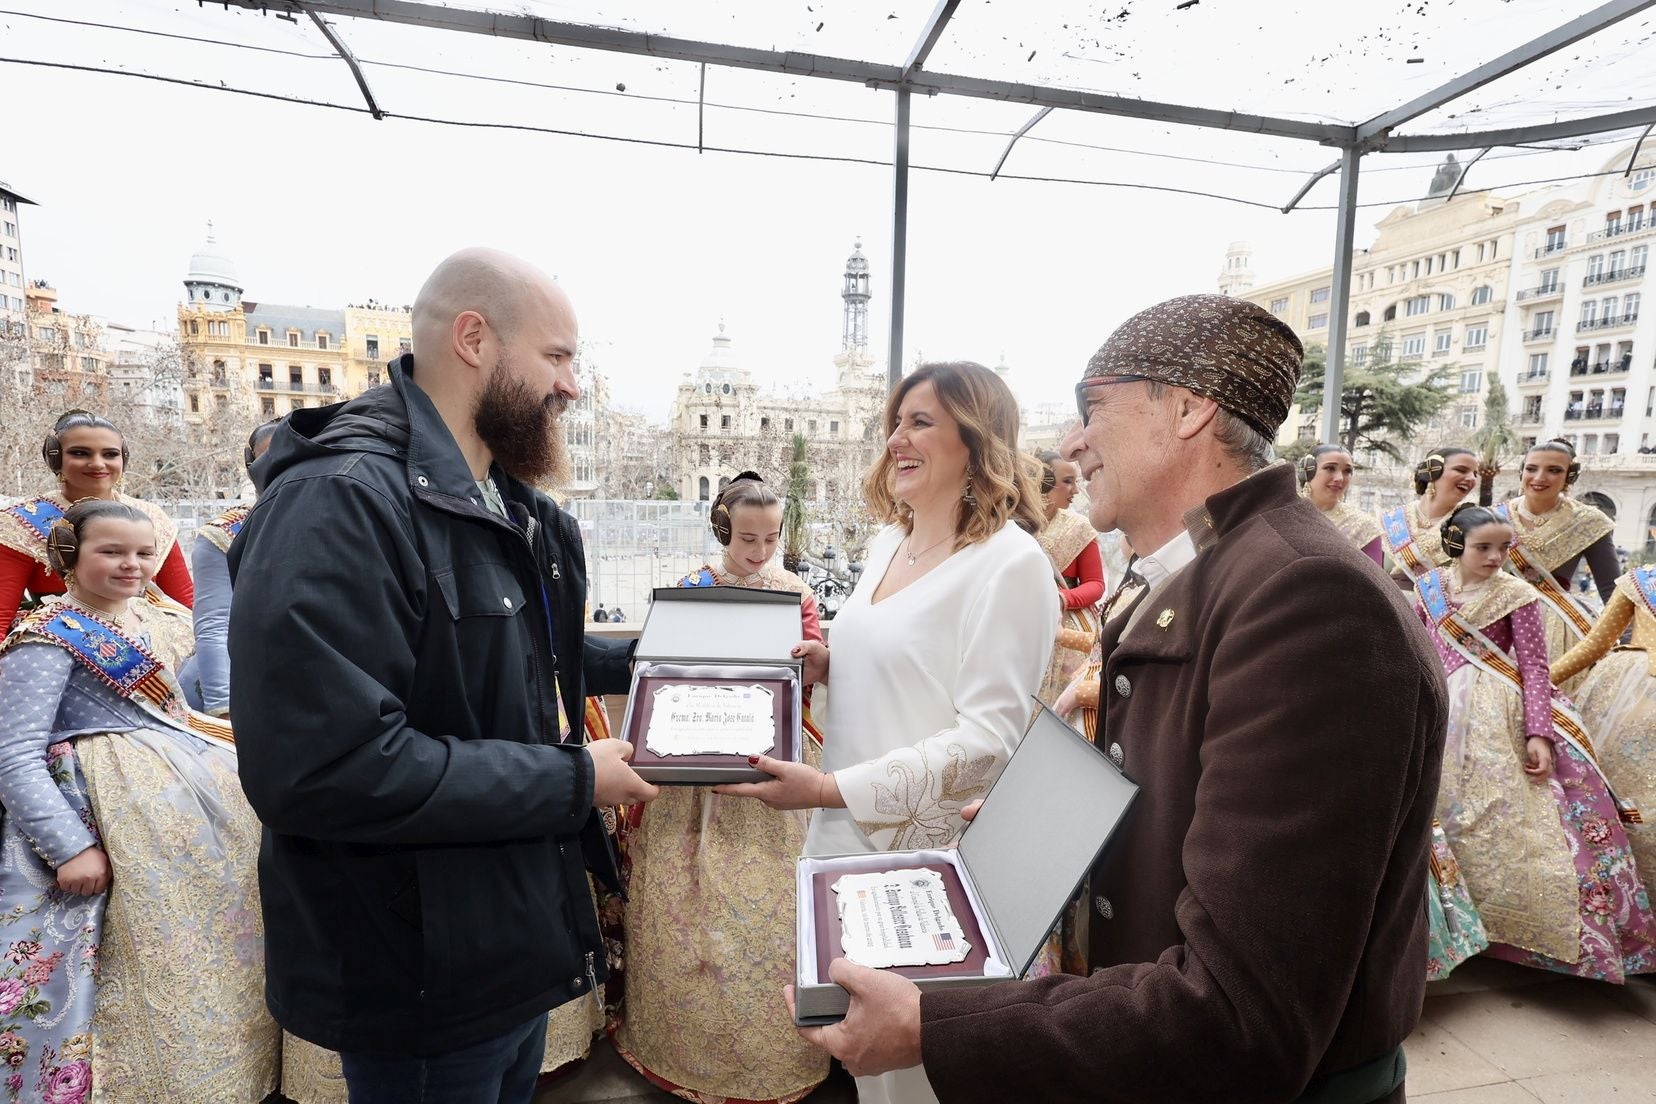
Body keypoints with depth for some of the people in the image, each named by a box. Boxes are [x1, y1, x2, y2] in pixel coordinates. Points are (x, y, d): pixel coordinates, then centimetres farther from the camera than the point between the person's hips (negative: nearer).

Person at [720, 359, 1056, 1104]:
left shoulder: (1009, 562, -15)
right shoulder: (887, 542, 8)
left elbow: (987, 738, -19)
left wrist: (831, 788, -24)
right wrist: (830, 666, -1)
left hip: (926, 848, -7)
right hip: (848, 835, 7)